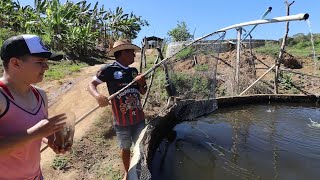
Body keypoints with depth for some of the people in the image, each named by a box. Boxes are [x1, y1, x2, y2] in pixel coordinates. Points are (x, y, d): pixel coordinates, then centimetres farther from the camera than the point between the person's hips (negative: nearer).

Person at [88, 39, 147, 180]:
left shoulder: (134, 71, 5)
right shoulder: (109, 70, -11)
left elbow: (143, 92, 9)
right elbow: (91, 84, -9)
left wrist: (142, 82, -13)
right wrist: (98, 96, -30)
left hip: (139, 118, 5)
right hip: (121, 121, -4)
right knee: (125, 148, 16)